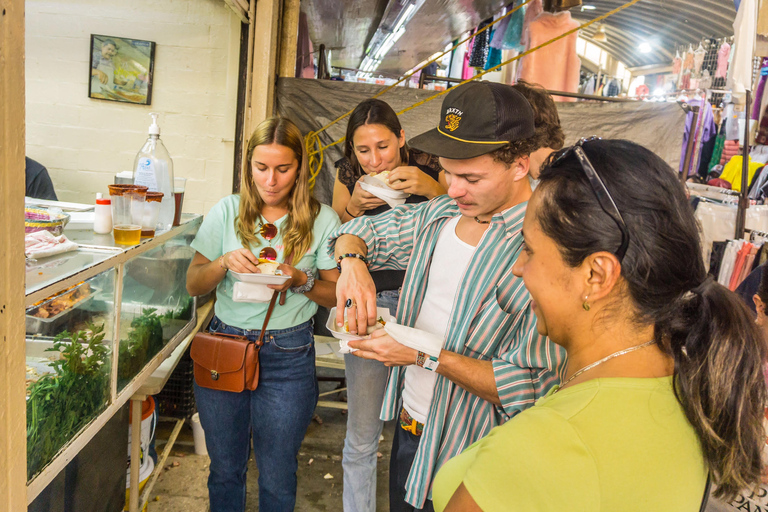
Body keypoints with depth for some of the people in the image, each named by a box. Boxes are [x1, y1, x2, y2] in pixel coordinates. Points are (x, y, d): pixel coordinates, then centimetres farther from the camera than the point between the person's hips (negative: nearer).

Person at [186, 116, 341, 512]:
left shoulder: (322, 220, -4)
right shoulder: (227, 212, 1)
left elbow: (336, 294, 0)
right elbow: (193, 284, 4)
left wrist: (300, 281, -19)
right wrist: (224, 263, -15)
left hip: (288, 356, -2)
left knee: (277, 479, 12)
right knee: (224, 469, 18)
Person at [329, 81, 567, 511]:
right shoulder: (439, 214, -3)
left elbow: (533, 387, -27)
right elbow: (358, 231, 8)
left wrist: (425, 355, -28)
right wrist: (352, 260, -15)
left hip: (468, 458, -6)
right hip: (407, 427, 7)